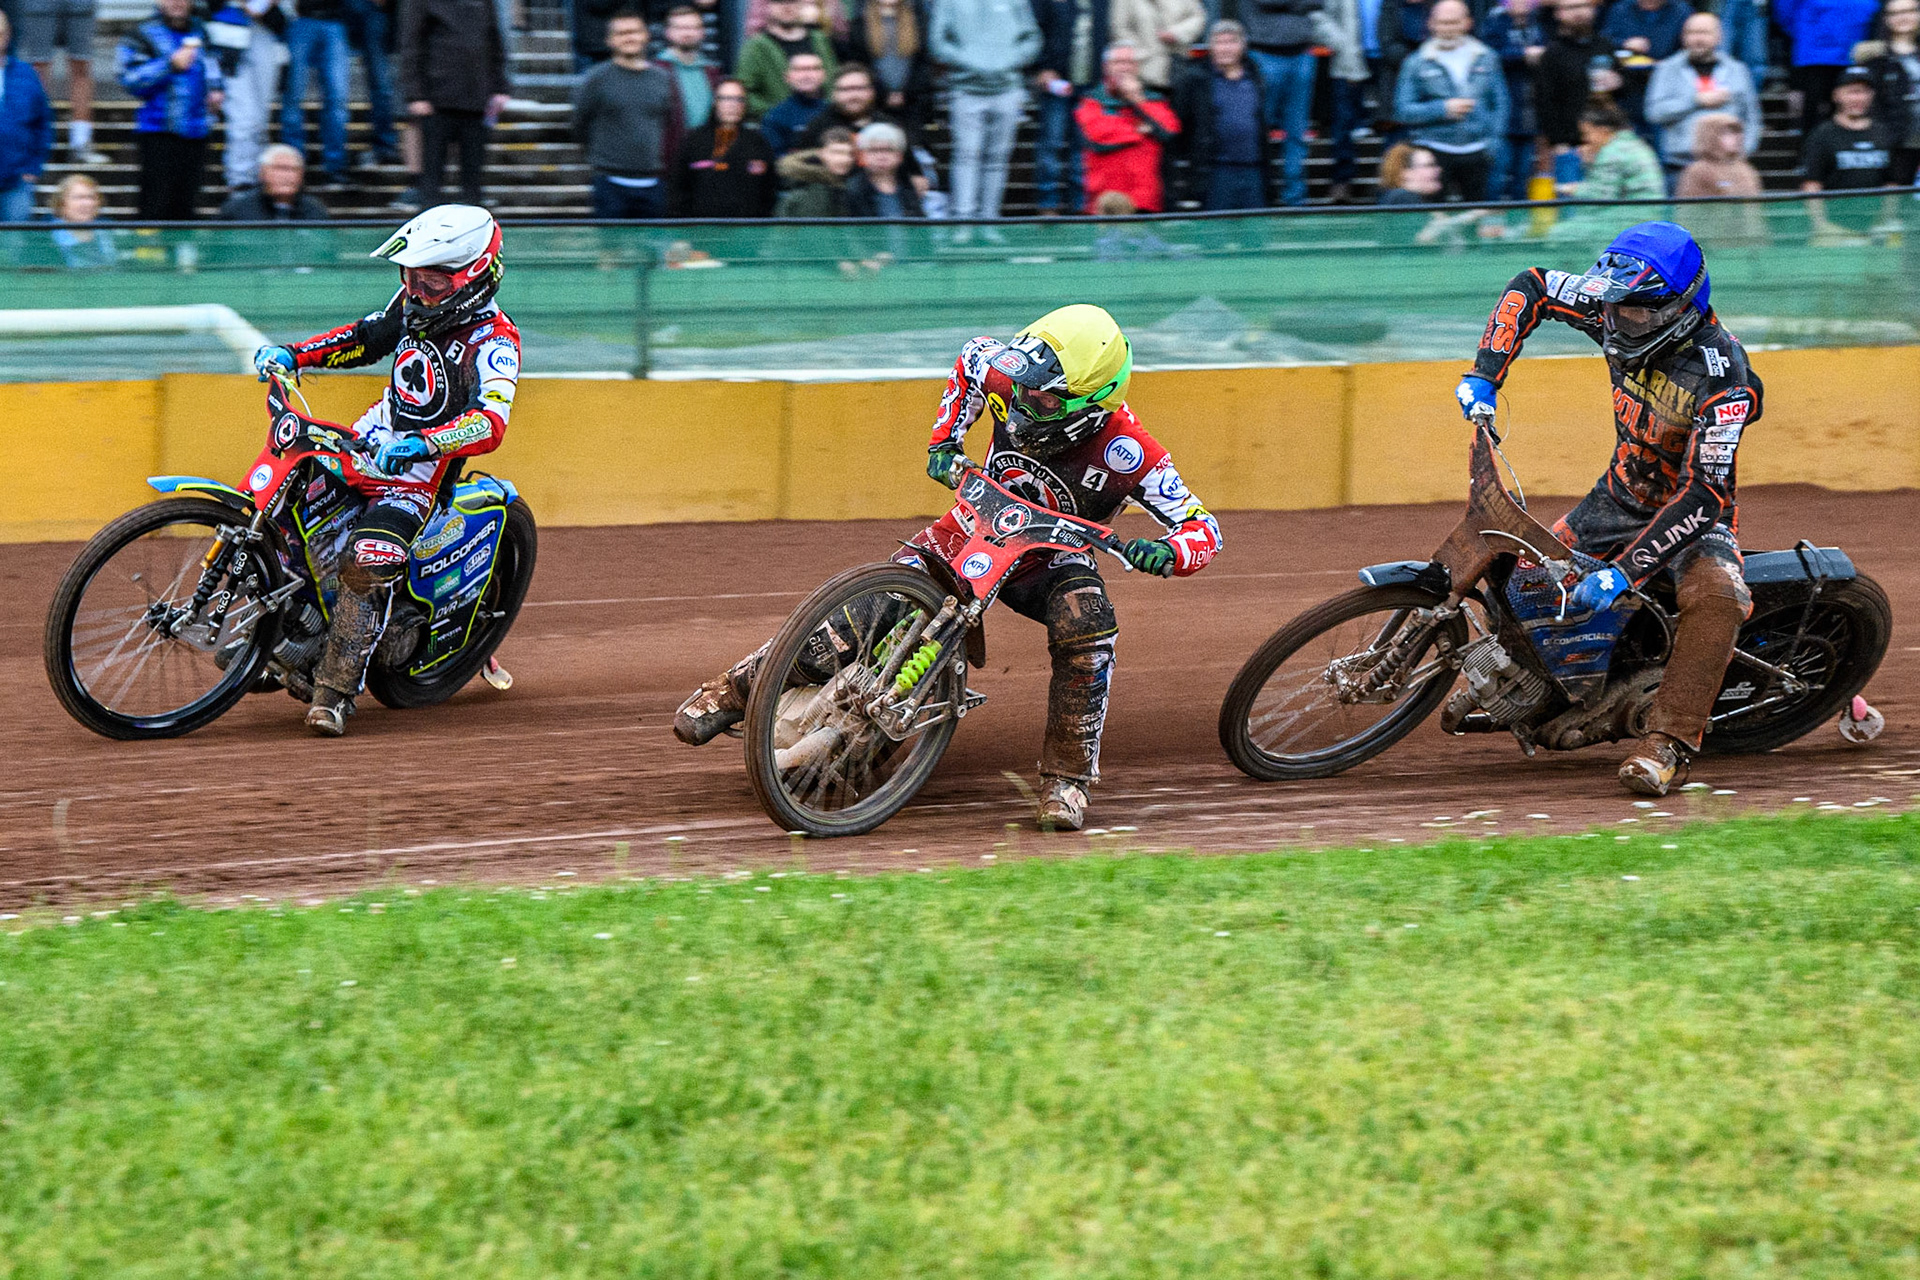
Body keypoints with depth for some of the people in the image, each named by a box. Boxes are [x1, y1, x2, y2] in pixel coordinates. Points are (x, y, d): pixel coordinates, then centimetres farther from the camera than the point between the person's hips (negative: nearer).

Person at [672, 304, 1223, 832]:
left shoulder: (1127, 451, -30)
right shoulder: (1009, 375, -22)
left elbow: (1203, 528, -24)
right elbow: (972, 357, 5)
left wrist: (1167, 554, -46)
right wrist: (945, 440, -4)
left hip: (1052, 557, -2)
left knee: (1086, 626, -34)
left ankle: (1066, 777, -20)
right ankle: (738, 686, 1)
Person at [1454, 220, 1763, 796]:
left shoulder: (1724, 377, -31)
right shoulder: (1615, 307, -14)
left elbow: (1703, 494, -35)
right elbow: (1532, 286, 2)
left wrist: (1623, 572, -39)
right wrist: (1484, 373, -11)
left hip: (1693, 511, -6)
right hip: (1621, 494, 6)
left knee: (1714, 598, -35)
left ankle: (1666, 743, -39)